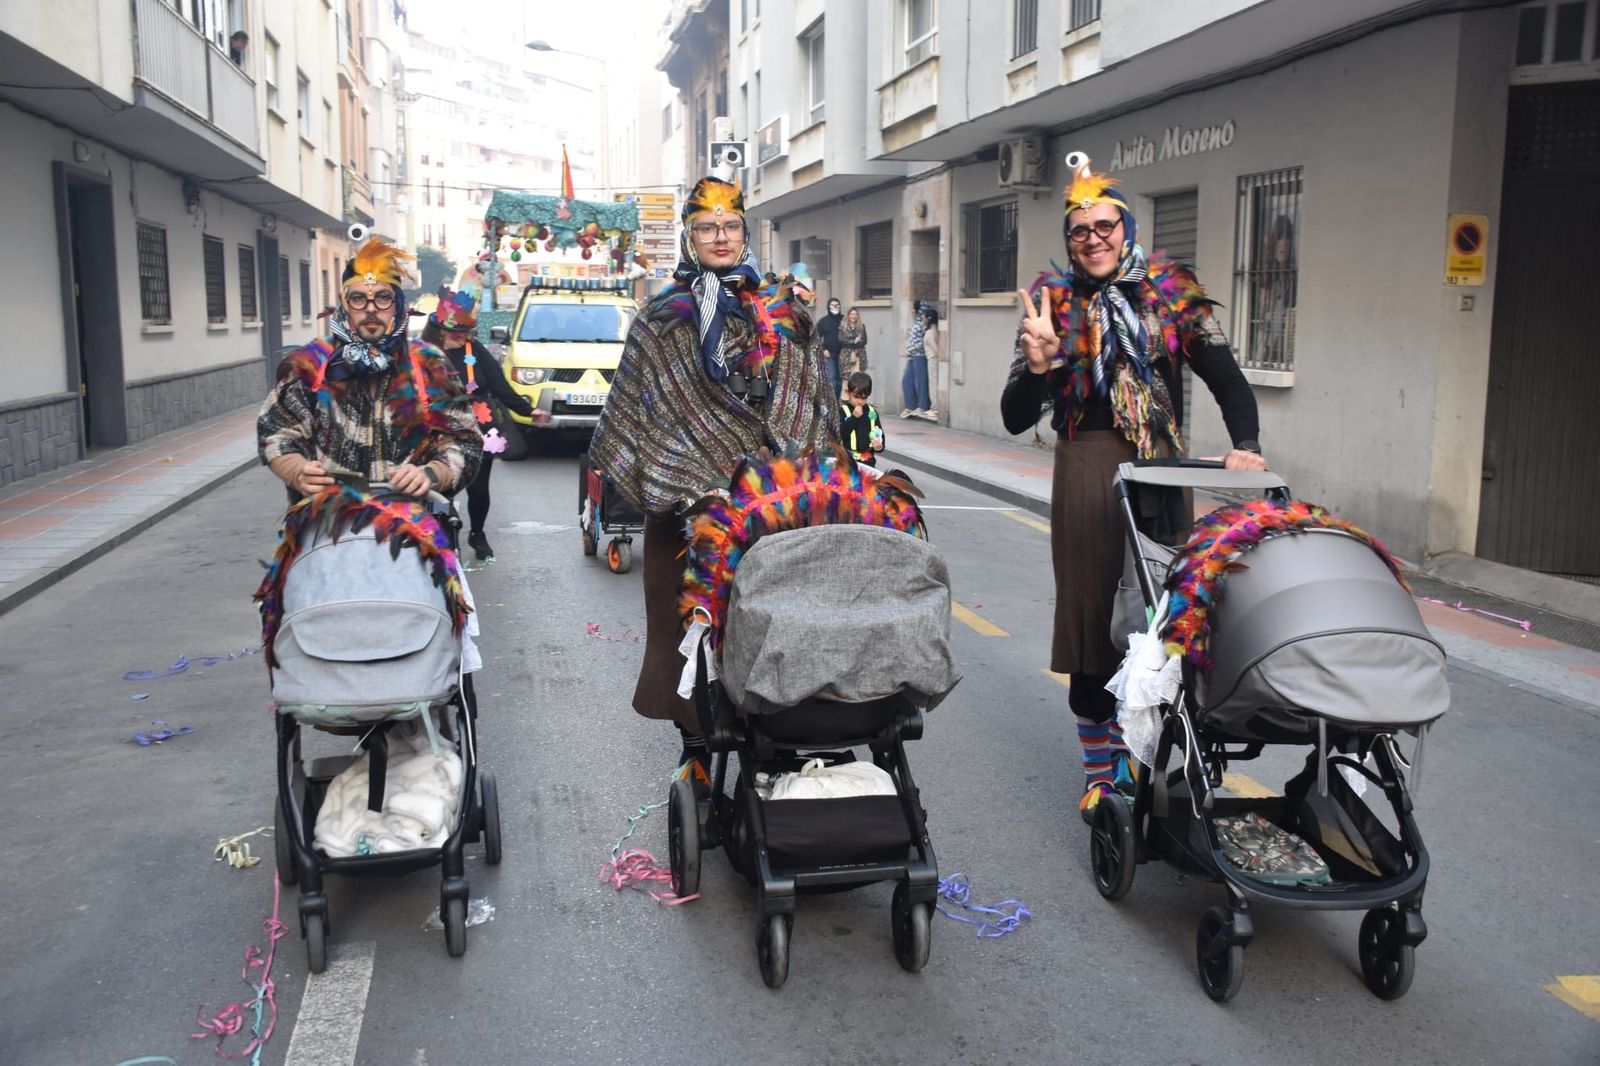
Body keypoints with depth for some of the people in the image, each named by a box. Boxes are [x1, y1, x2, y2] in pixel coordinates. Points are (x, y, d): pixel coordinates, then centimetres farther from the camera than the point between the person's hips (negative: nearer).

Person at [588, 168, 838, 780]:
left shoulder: (779, 308, 12)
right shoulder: (663, 317, 8)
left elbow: (805, 398, 9)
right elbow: (638, 406, 5)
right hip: (688, 495, -1)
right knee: (691, 612, 1)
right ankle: (695, 742, 12)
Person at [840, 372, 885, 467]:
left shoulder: (872, 412, 5)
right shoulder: (842, 411, -8)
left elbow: (879, 433, 13)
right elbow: (839, 434, -18)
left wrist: (880, 445, -8)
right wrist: (853, 417, -23)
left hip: (868, 459, 4)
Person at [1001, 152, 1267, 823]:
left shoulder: (1170, 294, 7)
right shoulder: (1053, 302, 6)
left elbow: (1227, 380, 2)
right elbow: (1015, 419, 2)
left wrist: (1245, 446, -16)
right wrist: (1037, 364, -16)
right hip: (1085, 471, 0)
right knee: (1090, 612, 1)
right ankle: (1102, 772, 14)